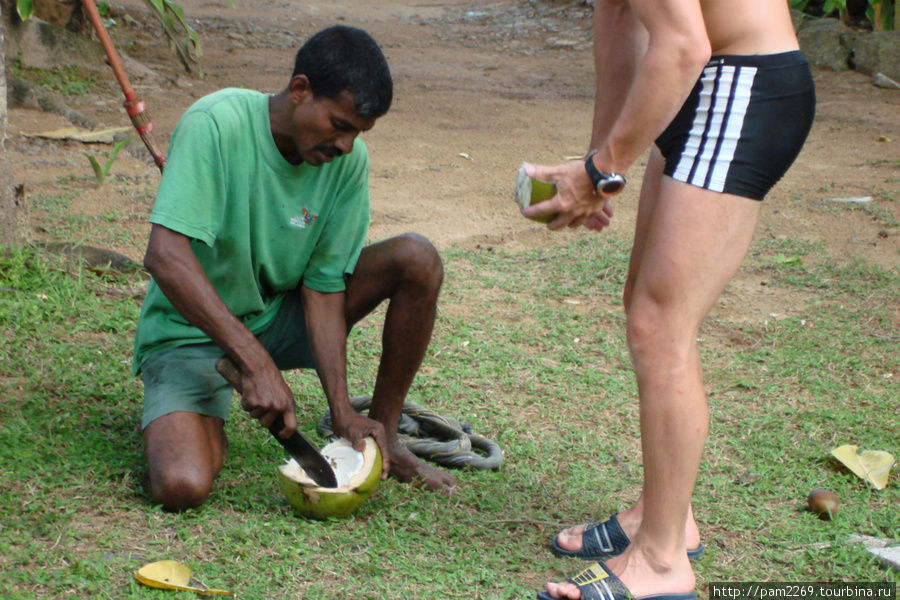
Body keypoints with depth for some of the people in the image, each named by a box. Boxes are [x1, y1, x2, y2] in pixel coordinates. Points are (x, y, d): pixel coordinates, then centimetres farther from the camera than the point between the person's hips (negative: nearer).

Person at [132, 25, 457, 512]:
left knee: (417, 260, -15)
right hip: (191, 331, -5)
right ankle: (210, 426, 7)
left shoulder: (348, 160, -11)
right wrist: (256, 364, -39)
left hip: (278, 317, 5)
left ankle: (385, 433, 0)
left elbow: (323, 285, -10)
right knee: (182, 486, -30)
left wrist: (342, 410, -20)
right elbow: (165, 256, -35)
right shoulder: (217, 124, -26)